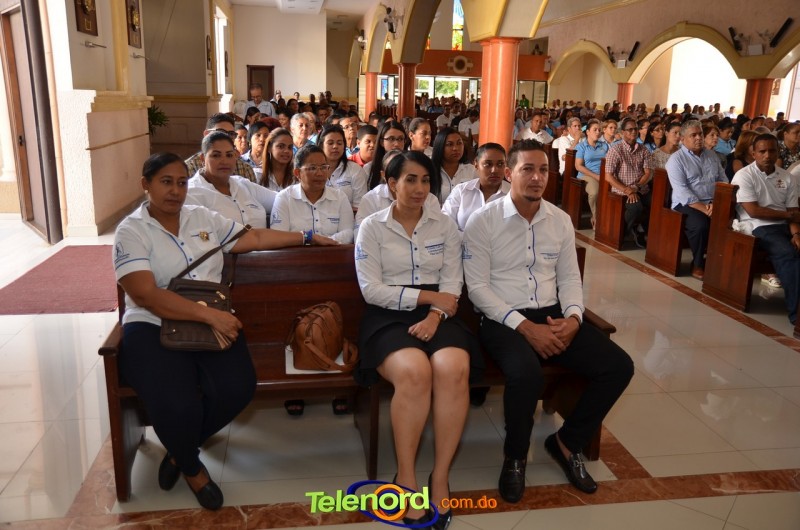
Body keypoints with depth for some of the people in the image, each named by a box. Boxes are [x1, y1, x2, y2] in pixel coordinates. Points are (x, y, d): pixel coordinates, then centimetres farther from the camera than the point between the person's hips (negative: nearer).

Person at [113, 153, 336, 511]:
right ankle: (192, 468, 8)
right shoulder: (131, 231, -4)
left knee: (237, 389, -23)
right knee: (177, 405, -30)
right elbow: (145, 295, -17)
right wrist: (210, 314, -23)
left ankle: (180, 450, 10)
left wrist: (307, 237, 22)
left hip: (212, 322, 4)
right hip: (153, 328, -4)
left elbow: (255, 237, 20)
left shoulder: (203, 218, 12)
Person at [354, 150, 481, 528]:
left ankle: (441, 476, -16)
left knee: (454, 369, -31)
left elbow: (452, 285, 5)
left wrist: (435, 314, -14)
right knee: (414, 372, -34)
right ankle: (406, 477, -15)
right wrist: (427, 295, -9)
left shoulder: (445, 225, 13)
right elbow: (371, 290, -5)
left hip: (436, 315, 3)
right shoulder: (372, 227, 4)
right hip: (388, 316, -2)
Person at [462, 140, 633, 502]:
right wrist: (524, 325, -20)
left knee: (618, 366, -10)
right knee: (525, 373, -36)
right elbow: (477, 287, -10)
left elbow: (569, 277, 14)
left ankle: (568, 442, 12)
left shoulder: (560, 220, 10)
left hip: (553, 316, 6)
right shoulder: (483, 221, -6)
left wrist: (573, 317, -8)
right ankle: (515, 456, -3)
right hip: (503, 319, -5)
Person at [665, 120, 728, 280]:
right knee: (700, 225, -33)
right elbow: (682, 191, -13)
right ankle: (698, 265, -9)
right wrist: (704, 208, -21)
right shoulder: (676, 159, -3)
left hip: (713, 203, 5)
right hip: (688, 204, -5)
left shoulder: (712, 155, 16)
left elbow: (723, 181, 10)